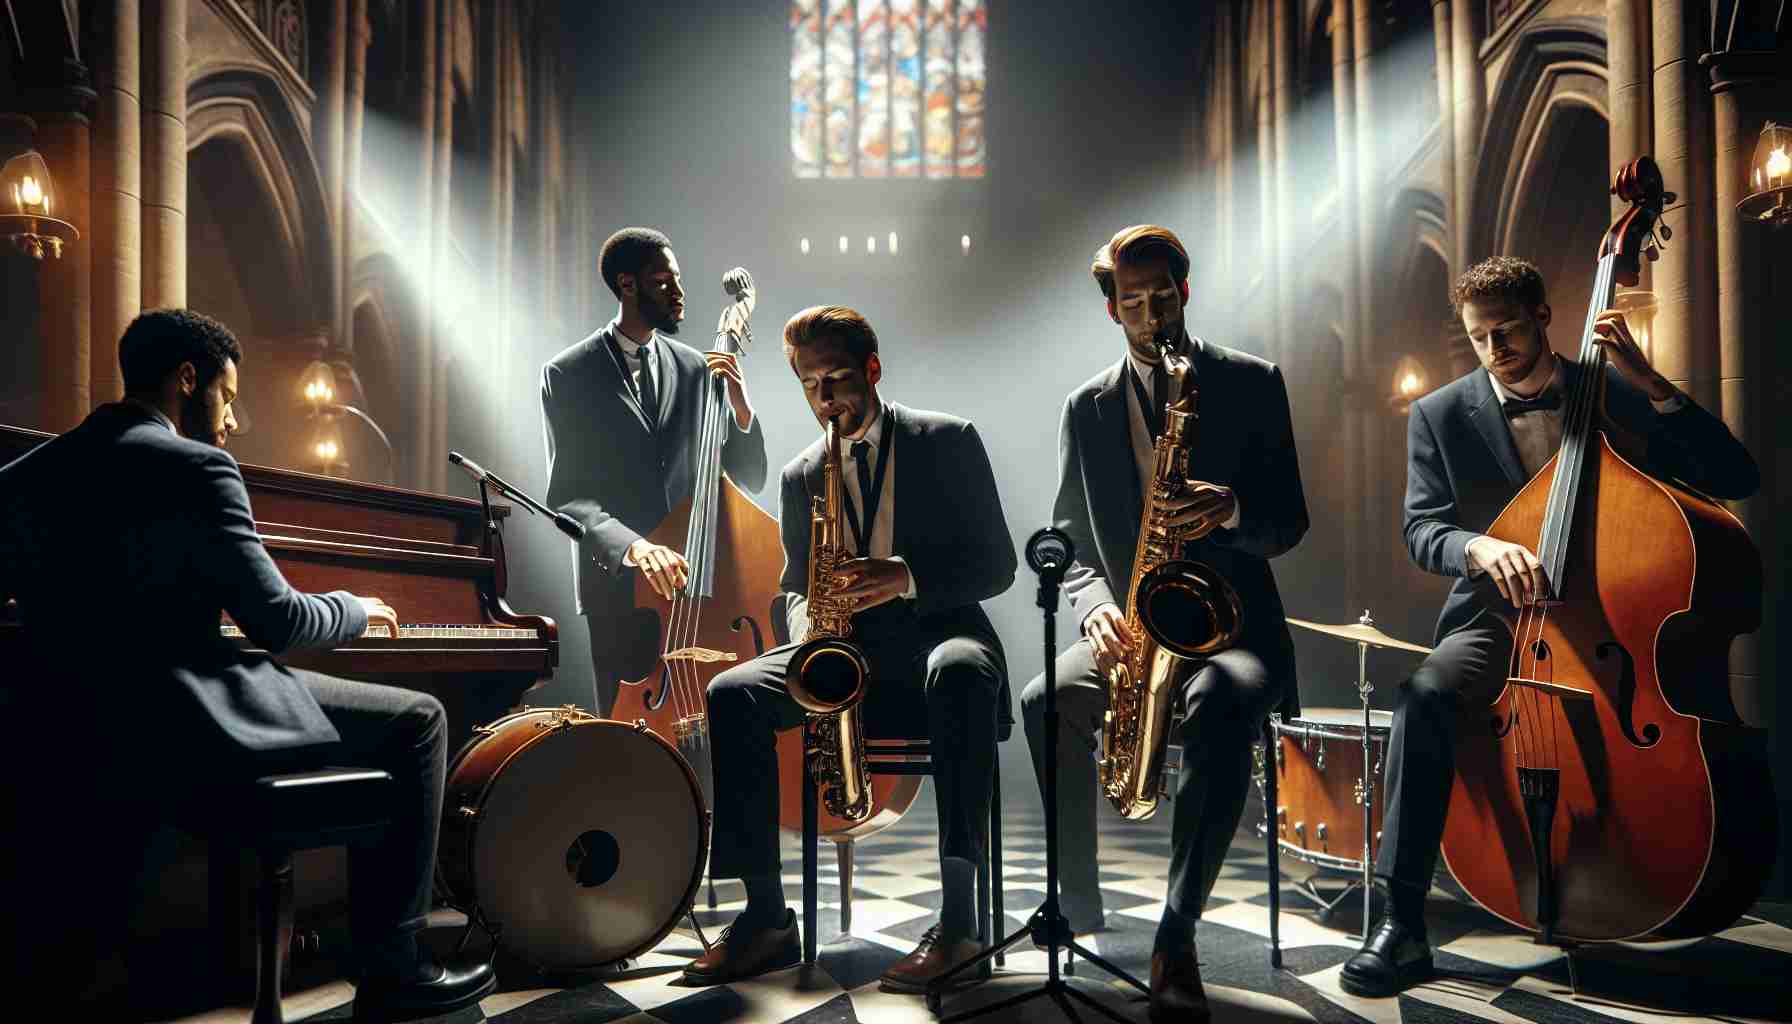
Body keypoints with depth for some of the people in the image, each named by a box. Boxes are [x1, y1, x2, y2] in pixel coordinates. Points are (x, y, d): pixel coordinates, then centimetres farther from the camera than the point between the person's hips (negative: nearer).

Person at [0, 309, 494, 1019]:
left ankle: (93, 919, 46)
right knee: (418, 720, 3)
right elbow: (276, 624, -13)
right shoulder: (196, 468, -11)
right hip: (178, 728, -8)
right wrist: (360, 610, 6)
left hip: (70, 741, 8)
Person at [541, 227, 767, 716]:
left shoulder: (696, 369, 10)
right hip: (617, 587, -2)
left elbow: (747, 480, 12)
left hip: (694, 579, 3)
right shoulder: (568, 374, 0)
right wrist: (631, 545, -25)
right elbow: (566, 495, -8)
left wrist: (741, 410, -6)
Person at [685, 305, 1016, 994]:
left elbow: (995, 564, -2)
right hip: (846, 652, 4)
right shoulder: (799, 477, 14)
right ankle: (767, 917, -18)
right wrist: (807, 624, -7)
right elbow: (795, 585, 18)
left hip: (935, 635, -3)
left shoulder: (949, 441, 2)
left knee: (961, 673, -40)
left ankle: (958, 916, -34)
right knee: (733, 693, -22)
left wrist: (908, 576, -21)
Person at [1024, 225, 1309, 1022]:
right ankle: (1076, 905, -14)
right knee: (1046, 703, -29)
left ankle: (1177, 934, -26)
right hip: (1132, 628, 2)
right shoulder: (1087, 408, 10)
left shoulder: (1251, 383, 5)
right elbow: (1069, 540, 10)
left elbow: (1289, 523, 1)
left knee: (1222, 704, -37)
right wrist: (1098, 607, -12)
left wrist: (1231, 509, -22)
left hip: (1230, 622, -2)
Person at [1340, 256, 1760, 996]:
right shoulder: (1441, 415, 3)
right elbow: (1422, 531, -6)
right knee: (1425, 695, -32)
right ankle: (1403, 923, -27)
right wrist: (1478, 546, -30)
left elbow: (1736, 479, -3)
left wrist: (1651, 385, -15)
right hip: (1499, 621, -1)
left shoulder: (1617, 394, 4)